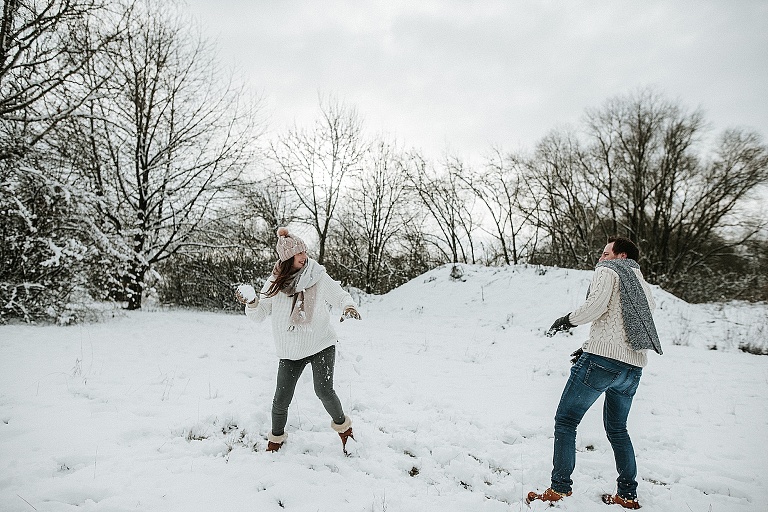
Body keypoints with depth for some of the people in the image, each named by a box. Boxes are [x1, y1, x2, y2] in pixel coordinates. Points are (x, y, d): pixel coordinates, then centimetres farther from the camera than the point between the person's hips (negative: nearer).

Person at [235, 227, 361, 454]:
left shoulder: (318, 276, -6)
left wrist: (348, 306, -19)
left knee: (324, 391, -14)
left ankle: (341, 424, 17)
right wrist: (251, 304, -19)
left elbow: (339, 295, 2)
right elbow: (259, 314, 2)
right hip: (290, 352, 2)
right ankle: (276, 438, 33)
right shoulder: (275, 282, -3)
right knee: (281, 400, 4)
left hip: (321, 344, -1)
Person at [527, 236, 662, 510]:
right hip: (634, 367, 8)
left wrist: (566, 320, 1)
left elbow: (596, 306, -14)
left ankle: (559, 490, -2)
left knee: (565, 420, -1)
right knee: (617, 428, 22)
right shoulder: (643, 284, 26)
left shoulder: (608, 271, 3)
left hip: (603, 359, -8)